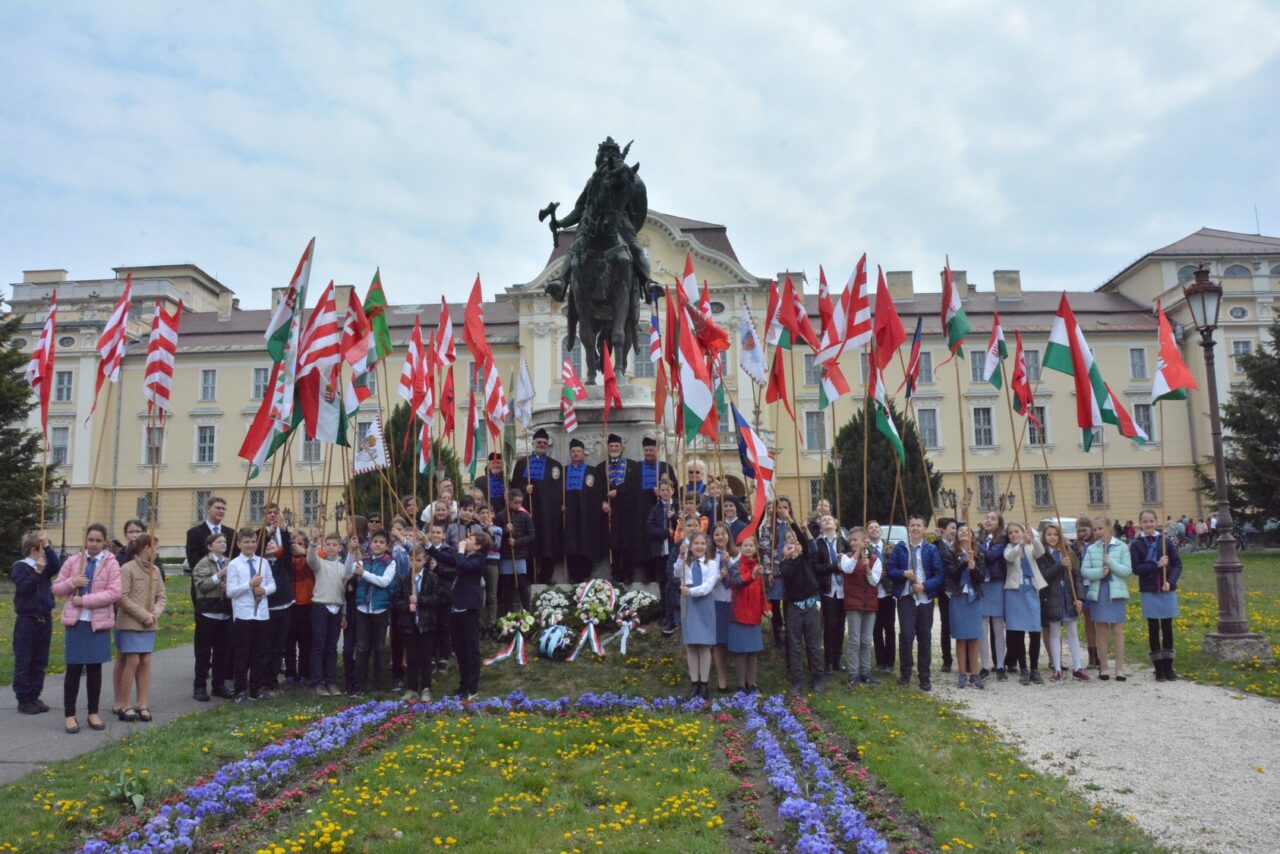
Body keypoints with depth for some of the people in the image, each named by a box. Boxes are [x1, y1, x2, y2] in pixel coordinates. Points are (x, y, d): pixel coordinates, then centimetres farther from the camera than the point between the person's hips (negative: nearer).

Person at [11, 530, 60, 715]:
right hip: (26, 621, -6)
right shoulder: (20, 567, -8)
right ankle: (23, 700, 9)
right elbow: (23, 589, -19)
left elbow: (57, 566, -13)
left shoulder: (45, 567, 8)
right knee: (23, 663, 2)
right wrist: (37, 572, -27)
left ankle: (34, 697, 19)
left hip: (45, 620, 6)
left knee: (40, 663, 11)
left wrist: (47, 546, -17)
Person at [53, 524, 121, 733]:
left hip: (99, 622, -1)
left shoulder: (111, 564, -2)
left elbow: (114, 593, -12)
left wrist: (84, 600, -15)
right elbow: (56, 589, 9)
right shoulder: (72, 561, 6)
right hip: (76, 621, 1)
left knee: (95, 668, 8)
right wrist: (72, 582, -11)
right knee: (74, 668, 4)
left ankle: (93, 713, 20)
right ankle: (70, 715, 13)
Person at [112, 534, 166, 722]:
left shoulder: (155, 570, 8)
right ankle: (124, 705, 6)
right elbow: (123, 598, -14)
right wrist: (144, 615, -15)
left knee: (145, 662, 5)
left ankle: (143, 705, 10)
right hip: (130, 623, -5)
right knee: (132, 661, -6)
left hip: (149, 625, 6)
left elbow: (161, 596, 9)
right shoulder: (127, 569, -10)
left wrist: (155, 615, -8)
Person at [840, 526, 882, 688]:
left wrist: (867, 567, -20)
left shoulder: (874, 558, 4)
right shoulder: (847, 556, -2)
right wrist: (858, 551, -31)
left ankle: (865, 672, 18)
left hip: (870, 603, 3)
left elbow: (875, 581, -4)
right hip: (853, 603, -3)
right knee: (854, 640, -3)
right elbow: (847, 569, -25)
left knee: (867, 641, 9)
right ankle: (853, 675, 2)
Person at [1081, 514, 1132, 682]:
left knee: (1117, 630, -1)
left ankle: (1119, 668, 4)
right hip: (1098, 593, 2)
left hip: (1116, 592, -2)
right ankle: (1103, 668, 13)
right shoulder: (1092, 549, 7)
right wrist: (1099, 572, -16)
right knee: (1101, 631, 6)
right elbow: (1084, 570, 1)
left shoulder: (1121, 547, 1)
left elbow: (1127, 570, -4)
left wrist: (1111, 563, -16)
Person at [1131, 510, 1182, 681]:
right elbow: (1135, 568, -8)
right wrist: (1156, 565, -18)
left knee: (1167, 629, 8)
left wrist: (1170, 581, -14)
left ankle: (1168, 667, 18)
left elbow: (1178, 564, 0)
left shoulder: (1165, 541, 1)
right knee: (1153, 630, 5)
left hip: (1167, 591, 1)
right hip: (1149, 593, -1)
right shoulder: (1136, 544, -1)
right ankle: (1159, 669, 12)